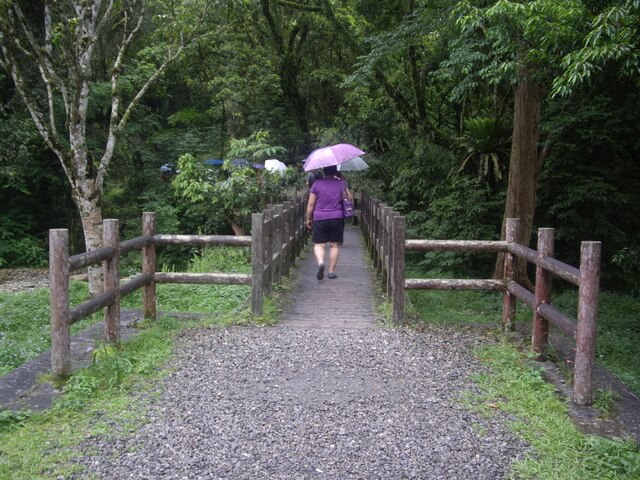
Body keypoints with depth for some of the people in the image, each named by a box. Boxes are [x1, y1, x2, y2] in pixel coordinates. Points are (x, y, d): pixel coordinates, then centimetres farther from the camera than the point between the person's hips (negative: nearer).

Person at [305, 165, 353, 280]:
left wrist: (308, 218, 11)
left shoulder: (317, 183, -1)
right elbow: (350, 198, 11)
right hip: (337, 218, 1)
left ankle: (320, 262, -23)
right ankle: (332, 271, 9)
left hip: (319, 218, -1)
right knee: (335, 245, 8)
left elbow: (311, 204, 0)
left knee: (319, 244, 4)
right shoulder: (341, 183, 1)